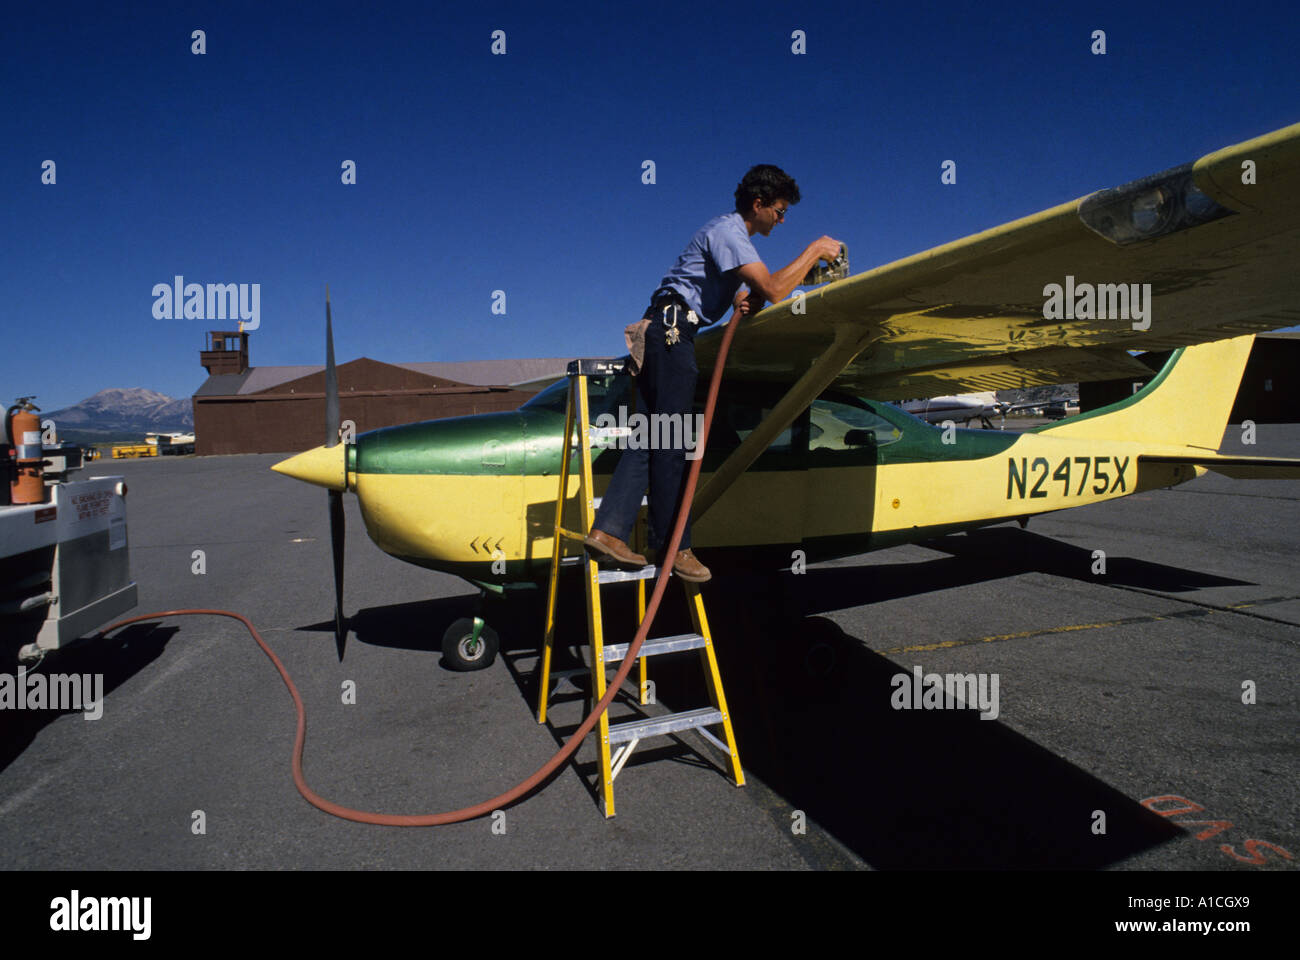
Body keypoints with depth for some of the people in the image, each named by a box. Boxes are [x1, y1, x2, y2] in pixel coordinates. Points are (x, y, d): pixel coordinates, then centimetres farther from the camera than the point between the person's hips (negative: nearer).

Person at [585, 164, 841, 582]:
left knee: (651, 436, 1)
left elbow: (749, 296, 22)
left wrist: (745, 301, -2)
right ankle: (673, 544, -5)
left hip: (662, 331, 10)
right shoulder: (727, 230, -8)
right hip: (671, 327, -10)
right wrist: (814, 250, -7)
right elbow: (773, 289, -19)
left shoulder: (733, 234, 25)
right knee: (672, 440, -9)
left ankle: (608, 529, -3)